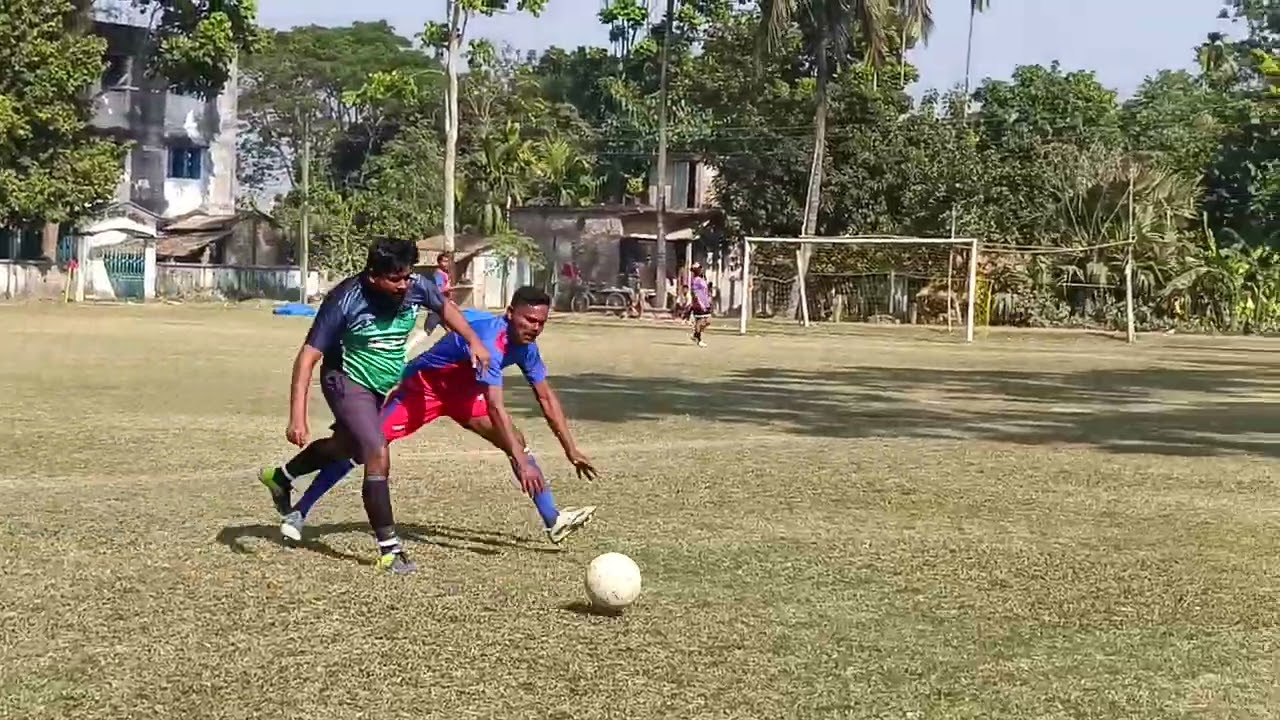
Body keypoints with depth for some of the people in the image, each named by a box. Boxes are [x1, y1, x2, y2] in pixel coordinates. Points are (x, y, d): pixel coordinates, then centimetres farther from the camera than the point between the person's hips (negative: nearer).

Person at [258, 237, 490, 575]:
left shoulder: (416, 288, -18)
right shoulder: (346, 300, -31)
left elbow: (444, 306, 8)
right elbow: (308, 356, -30)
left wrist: (473, 341, 0)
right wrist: (297, 417, -36)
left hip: (383, 386, 7)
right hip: (347, 381, -7)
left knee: (346, 446, 27)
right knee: (378, 456, -20)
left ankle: (280, 477, 53)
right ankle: (389, 550, -11)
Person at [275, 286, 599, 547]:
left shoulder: (525, 345, -10)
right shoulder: (489, 338, -36)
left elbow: (546, 398, 1)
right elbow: (496, 407, -44)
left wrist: (572, 450, -1)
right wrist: (523, 462, -48)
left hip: (461, 390, 8)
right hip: (423, 385, -7)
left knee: (516, 441, -7)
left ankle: (553, 521, -6)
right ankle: (298, 513, -5)